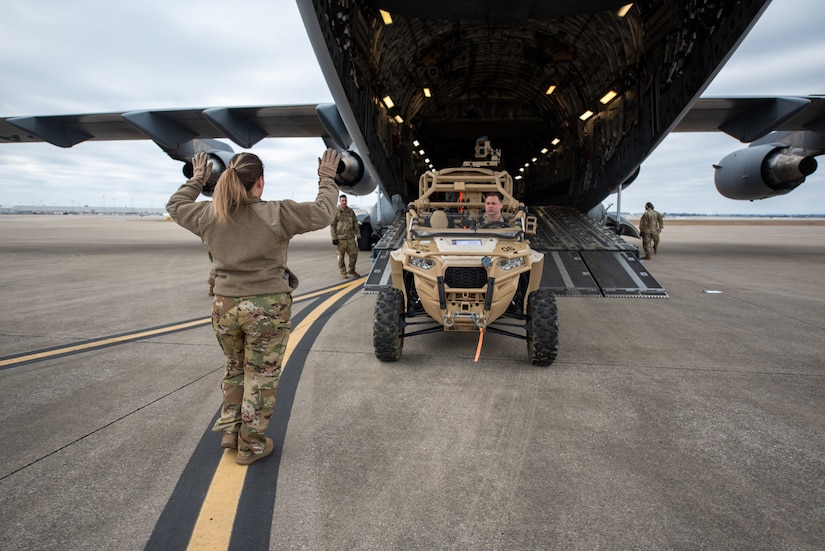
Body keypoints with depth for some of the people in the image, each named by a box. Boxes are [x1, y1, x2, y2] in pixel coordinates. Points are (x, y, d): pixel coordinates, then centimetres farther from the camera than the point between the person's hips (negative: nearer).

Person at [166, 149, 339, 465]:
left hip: (224, 306, 4)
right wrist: (327, 178, 7)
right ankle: (251, 446, 22)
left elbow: (175, 206, 19)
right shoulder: (275, 214, -15)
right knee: (261, 376, 10)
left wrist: (196, 180, 33)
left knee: (234, 367, 27)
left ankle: (229, 430, 34)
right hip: (267, 308, -4)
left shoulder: (208, 215, -1)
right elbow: (322, 213, -6)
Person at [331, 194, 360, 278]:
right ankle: (343, 273, 15)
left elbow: (355, 224, 14)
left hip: (351, 237, 4)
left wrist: (358, 235, 9)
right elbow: (332, 225, -5)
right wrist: (334, 238, -10)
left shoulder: (350, 211, 10)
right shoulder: (335, 212, -3)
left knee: (354, 254, 5)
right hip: (340, 238, -4)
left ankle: (351, 270, 24)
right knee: (341, 256, 3)